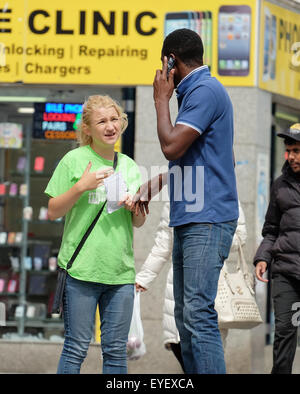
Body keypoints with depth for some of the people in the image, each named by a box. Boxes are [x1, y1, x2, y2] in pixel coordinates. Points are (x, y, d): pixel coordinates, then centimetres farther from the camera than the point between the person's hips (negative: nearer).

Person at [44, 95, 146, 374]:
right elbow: (53, 212, -2)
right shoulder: (74, 160, -1)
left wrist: (135, 207, -3)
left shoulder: (129, 166, 13)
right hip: (81, 268, -4)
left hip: (121, 270, 4)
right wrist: (81, 187, -14)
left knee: (116, 351, 5)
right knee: (76, 348, -3)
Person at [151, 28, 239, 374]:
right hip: (188, 218, 10)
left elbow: (171, 147, -18)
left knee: (198, 315, -17)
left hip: (206, 220, -10)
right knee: (185, 316, 9)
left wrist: (161, 99, -4)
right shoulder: (194, 91, 20)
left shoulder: (205, 90, -12)